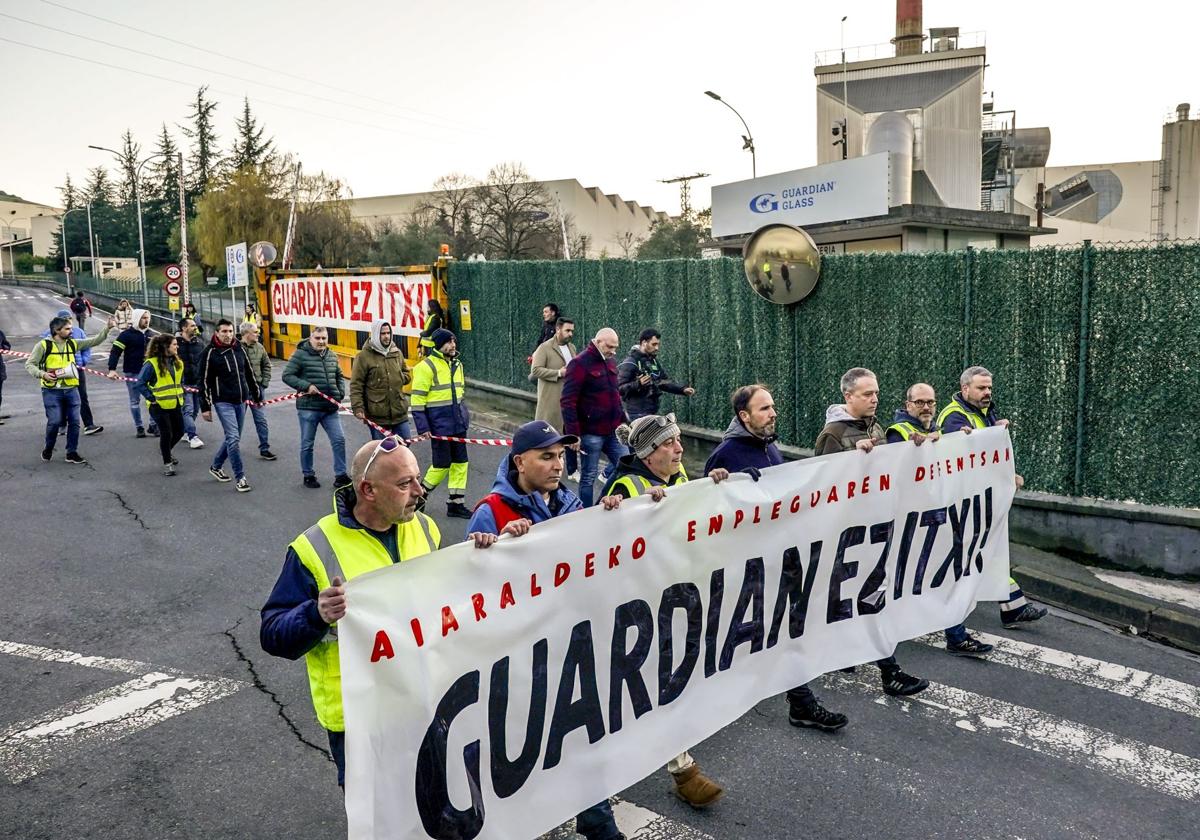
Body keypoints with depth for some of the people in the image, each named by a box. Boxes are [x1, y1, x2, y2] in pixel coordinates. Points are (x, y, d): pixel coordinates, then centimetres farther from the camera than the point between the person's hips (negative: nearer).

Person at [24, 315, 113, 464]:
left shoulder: (73, 343, 9)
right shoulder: (44, 345, -5)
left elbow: (94, 340, 10)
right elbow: (29, 365, -3)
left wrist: (107, 328, -1)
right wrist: (42, 374, -19)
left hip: (71, 389, 5)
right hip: (52, 391, -4)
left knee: (74, 422, 3)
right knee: (54, 421, -6)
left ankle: (72, 453, 13)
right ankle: (48, 449, 19)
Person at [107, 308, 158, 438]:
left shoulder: (149, 334, 11)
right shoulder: (127, 334, -8)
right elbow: (115, 352, -14)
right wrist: (112, 369, -23)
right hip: (132, 373, -5)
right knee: (135, 401, 4)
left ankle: (153, 425, 14)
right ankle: (139, 427, 12)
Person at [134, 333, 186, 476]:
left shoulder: (178, 363, 6)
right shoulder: (152, 363, -17)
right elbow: (140, 383, -17)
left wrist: (180, 394, 12)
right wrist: (152, 398, -17)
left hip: (175, 404, 7)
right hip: (159, 406, -7)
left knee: (179, 431, 13)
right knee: (166, 434, -3)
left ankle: (165, 450, 42)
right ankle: (167, 463, 12)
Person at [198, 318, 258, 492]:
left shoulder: (239, 348, 7)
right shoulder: (210, 352, -8)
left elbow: (249, 372, 18)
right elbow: (205, 381, -7)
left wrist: (256, 393, 20)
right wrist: (205, 407, -8)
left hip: (241, 401, 6)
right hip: (223, 402, -6)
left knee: (233, 438, 14)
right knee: (233, 438, -11)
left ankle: (216, 467, 34)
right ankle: (240, 477, -4)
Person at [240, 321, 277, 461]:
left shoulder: (259, 347, 1)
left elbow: (266, 365, 12)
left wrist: (264, 383, 4)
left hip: (257, 388, 4)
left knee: (261, 419, 5)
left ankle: (264, 449, 12)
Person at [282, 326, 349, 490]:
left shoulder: (332, 356, 10)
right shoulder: (300, 355, -7)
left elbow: (340, 377, 22)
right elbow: (287, 376, -9)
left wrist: (340, 393, 5)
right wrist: (306, 386, -19)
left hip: (330, 408, 5)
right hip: (308, 408, -5)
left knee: (339, 440, 3)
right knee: (307, 444, 7)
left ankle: (340, 475, 13)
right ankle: (308, 476, 23)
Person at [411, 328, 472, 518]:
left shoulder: (457, 365, 12)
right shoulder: (426, 367, -12)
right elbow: (417, 400, -13)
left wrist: (465, 416, 19)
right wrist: (422, 428, -16)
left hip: (457, 423, 7)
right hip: (439, 424, -7)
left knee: (460, 462, 7)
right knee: (442, 463, -2)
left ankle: (455, 503, 16)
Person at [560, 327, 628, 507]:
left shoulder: (610, 362, 13)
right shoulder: (580, 364, -12)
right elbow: (568, 402, -16)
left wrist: (622, 421, 14)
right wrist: (573, 434, -20)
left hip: (613, 431, 7)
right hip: (591, 434, -7)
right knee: (588, 477, 3)